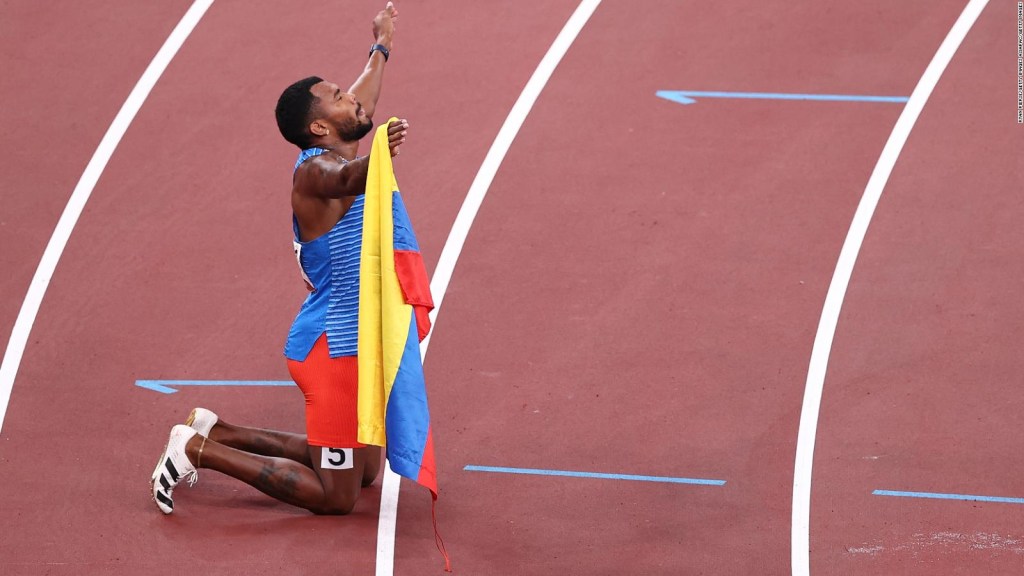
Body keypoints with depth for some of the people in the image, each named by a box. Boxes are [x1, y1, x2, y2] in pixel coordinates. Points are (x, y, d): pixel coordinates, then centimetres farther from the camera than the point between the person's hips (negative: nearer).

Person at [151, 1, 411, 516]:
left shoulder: (336, 153, 10)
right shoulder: (315, 169, -18)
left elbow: (363, 107, 32)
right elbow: (346, 179, -44)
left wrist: (382, 45, 46)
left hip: (353, 343, 10)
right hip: (332, 348, -10)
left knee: (362, 469, 21)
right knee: (335, 495, -10)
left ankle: (216, 431, 25)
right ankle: (199, 450, -5)